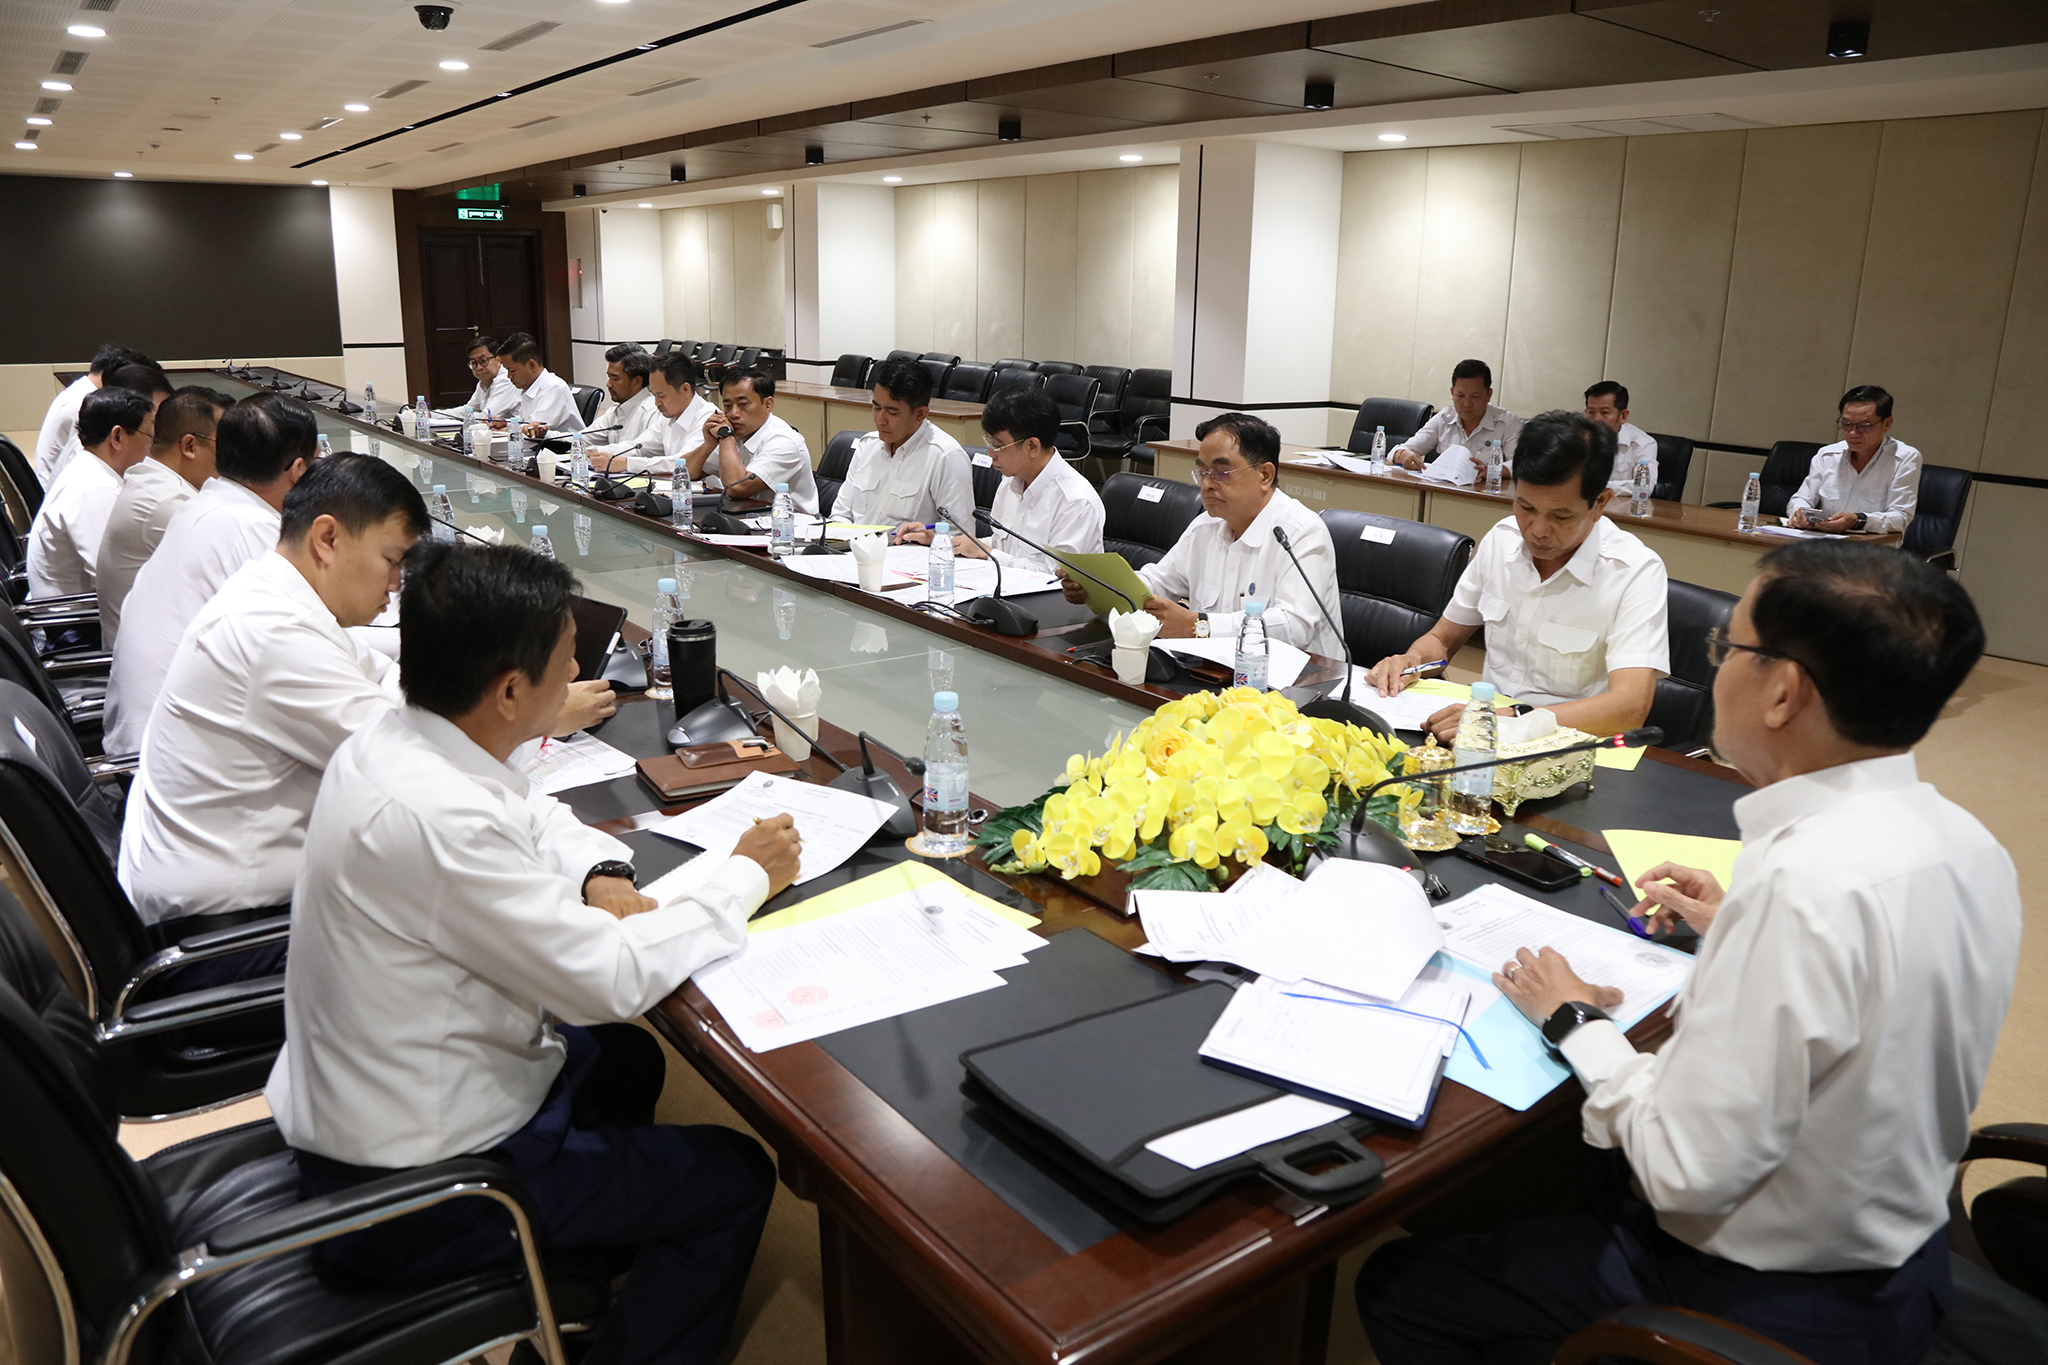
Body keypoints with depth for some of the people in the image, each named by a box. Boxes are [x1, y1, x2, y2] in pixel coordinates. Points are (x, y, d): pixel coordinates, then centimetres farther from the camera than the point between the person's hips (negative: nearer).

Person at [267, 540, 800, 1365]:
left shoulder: (388, 741, -5)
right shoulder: (431, 817, -34)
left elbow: (529, 817, 14)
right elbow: (612, 981, -27)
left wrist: (601, 874, -6)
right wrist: (745, 877, -14)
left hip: (352, 1104, 9)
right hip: (404, 1198, -9)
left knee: (625, 1058, 27)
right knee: (735, 1179, -1)